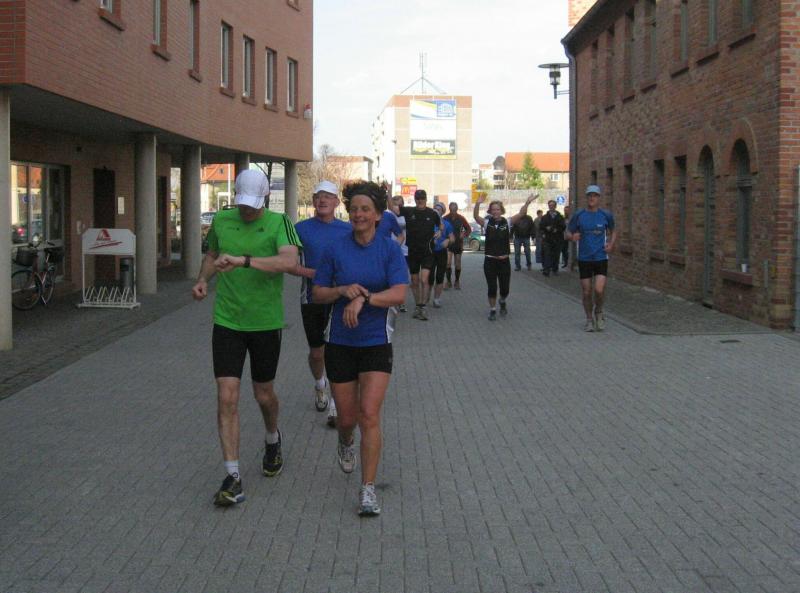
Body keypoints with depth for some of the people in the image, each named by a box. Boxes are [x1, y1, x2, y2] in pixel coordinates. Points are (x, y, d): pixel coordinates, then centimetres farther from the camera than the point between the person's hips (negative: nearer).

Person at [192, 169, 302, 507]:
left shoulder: (279, 223, -9)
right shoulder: (221, 221, 1)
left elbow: (290, 262, -28)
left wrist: (243, 260, -37)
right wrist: (202, 280, 1)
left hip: (266, 323, -1)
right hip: (227, 322, 2)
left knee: (264, 395, 13)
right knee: (227, 397, -8)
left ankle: (272, 441, 47)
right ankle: (232, 477, -3)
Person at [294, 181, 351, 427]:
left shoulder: (348, 230, 1)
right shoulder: (301, 228, -1)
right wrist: (314, 273, -18)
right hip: (312, 298, 1)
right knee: (316, 352, 14)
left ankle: (335, 402, -1)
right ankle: (320, 386, 43)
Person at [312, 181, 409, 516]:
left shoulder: (390, 250, -4)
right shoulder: (336, 251, 0)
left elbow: (399, 294, -15)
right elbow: (318, 293, 4)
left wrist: (363, 298, -26)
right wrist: (342, 290, -15)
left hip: (376, 342, -2)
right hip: (340, 343, 2)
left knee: (369, 415, -12)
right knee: (347, 416, 9)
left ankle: (368, 490, -4)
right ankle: (345, 444, 47)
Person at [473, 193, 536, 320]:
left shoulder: (507, 222, 1)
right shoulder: (487, 223, 0)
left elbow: (521, 213, -11)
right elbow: (476, 216, -19)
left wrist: (527, 203, -28)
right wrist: (478, 204, -37)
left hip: (504, 261, 1)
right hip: (490, 261, -1)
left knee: (505, 288, 6)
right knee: (492, 288, 1)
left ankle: (502, 302, 38)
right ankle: (492, 310, 20)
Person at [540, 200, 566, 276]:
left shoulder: (560, 217, 9)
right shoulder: (545, 217, 12)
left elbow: (563, 227, 1)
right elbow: (540, 227, 5)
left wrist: (557, 230, -14)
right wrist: (546, 228, -13)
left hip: (557, 239, 1)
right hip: (547, 239, 0)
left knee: (556, 255, 3)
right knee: (547, 254, -11)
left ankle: (555, 270, 13)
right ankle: (546, 270, -17)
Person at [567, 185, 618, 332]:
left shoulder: (606, 215, 0)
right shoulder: (578, 215, -1)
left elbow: (613, 231, 17)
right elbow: (569, 233, 6)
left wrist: (611, 245, 0)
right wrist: (573, 236, -17)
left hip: (601, 258, -1)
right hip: (584, 259, 1)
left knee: (599, 290, -14)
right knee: (586, 292, 5)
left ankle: (599, 312, 16)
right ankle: (589, 319, 24)